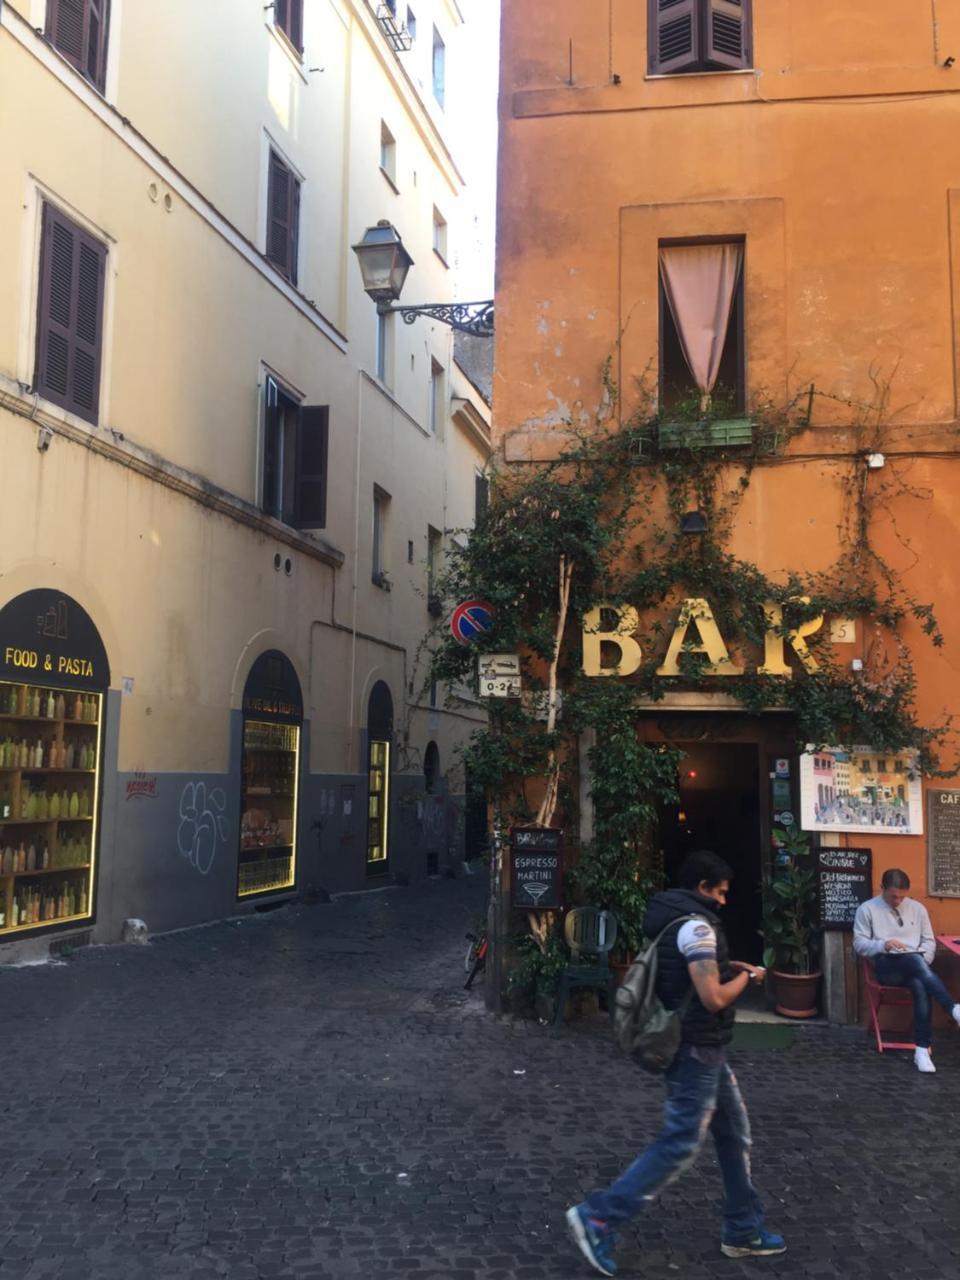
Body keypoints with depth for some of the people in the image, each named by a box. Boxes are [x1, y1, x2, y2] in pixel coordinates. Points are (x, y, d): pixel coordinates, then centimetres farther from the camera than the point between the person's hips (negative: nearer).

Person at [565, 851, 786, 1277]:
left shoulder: (674, 919, 10)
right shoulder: (697, 926, -21)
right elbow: (713, 998, -23)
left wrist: (725, 967, 14)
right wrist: (746, 977, -6)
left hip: (701, 1048, 10)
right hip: (697, 1051, -10)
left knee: (735, 1133, 18)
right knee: (679, 1146, -5)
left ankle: (742, 1231, 29)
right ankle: (597, 1216, -2)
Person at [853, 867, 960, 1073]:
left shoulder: (917, 908, 16)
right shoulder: (867, 909, 6)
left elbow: (929, 941, 17)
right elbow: (859, 944, 2)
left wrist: (923, 960, -4)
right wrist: (883, 944, -16)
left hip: (915, 965, 3)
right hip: (886, 966, -3)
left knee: (921, 986, -34)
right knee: (915, 959, -37)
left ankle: (922, 1049, -34)